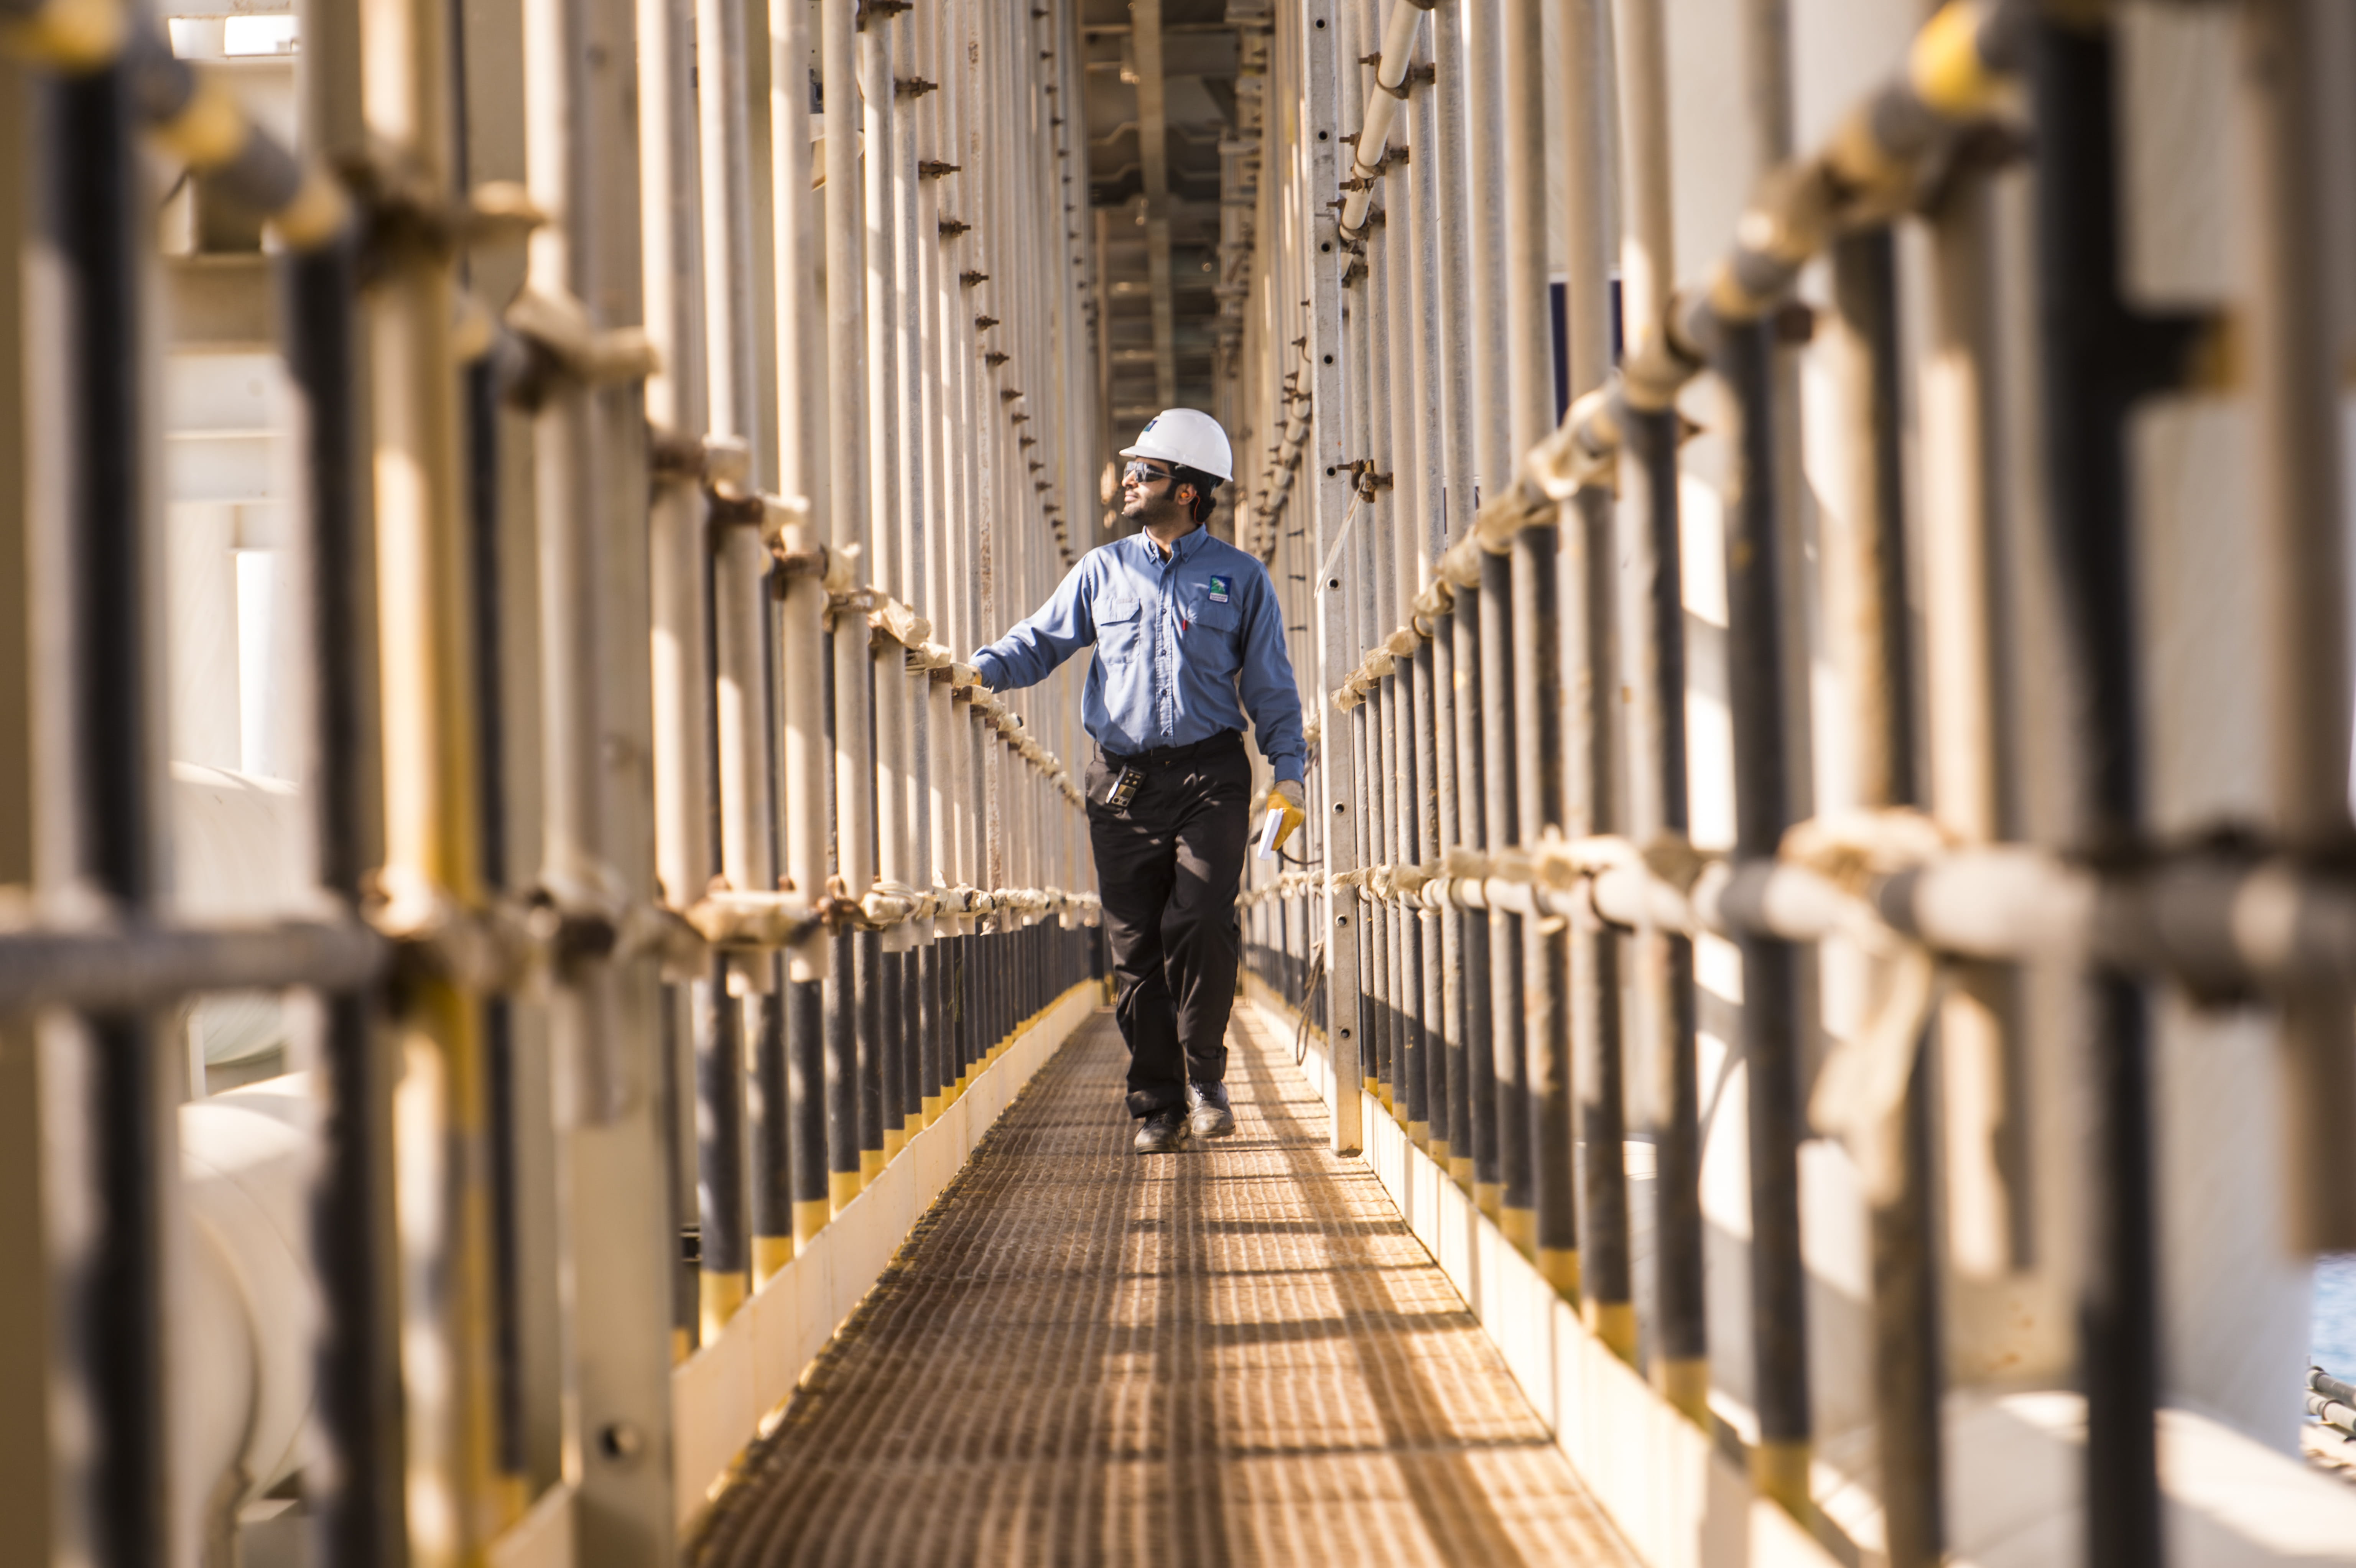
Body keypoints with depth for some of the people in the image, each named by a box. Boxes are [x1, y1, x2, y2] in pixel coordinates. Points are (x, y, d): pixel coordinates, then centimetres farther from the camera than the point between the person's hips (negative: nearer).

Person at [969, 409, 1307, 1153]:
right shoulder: (1103, 570, 12)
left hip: (1209, 775, -2)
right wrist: (980, 671, -8)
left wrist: (1288, 774, 0)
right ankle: (1157, 1103, 9)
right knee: (1135, 944, 0)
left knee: (1203, 921, -18)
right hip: (1123, 781, 2)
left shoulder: (1240, 578, 7)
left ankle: (1204, 1074, 1)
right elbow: (1041, 640, 11)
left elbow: (1269, 686, 9)